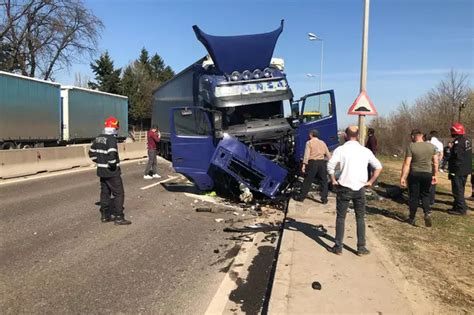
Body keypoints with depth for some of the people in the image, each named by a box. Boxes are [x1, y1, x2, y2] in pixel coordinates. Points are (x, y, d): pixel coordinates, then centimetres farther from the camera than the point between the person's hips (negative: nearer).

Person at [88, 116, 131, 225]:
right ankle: (119, 217, 0)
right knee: (119, 193, -1)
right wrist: (113, 165, -15)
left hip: (102, 170, 9)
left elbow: (91, 153, 16)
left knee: (105, 192, 16)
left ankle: (105, 216, 23)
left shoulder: (98, 138, 9)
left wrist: (99, 162, 16)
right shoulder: (111, 139, -18)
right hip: (112, 172, -9)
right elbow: (112, 155, -30)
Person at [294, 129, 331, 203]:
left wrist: (304, 165, -11)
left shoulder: (309, 142, 1)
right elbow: (328, 155, 14)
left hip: (313, 162, -3)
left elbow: (306, 155, -9)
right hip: (322, 162, 4)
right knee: (323, 181, 11)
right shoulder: (322, 143, 15)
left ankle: (301, 197, 13)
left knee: (307, 181, 4)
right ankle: (324, 199, 11)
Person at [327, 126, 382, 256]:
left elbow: (330, 166, -16)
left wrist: (333, 181, -4)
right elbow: (379, 167, 7)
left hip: (344, 188, -2)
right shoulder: (365, 151, 4)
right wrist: (370, 182, 11)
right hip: (360, 188, 3)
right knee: (360, 218, 14)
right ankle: (361, 248, 18)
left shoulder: (340, 149, -7)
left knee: (341, 217, 9)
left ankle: (338, 247, 13)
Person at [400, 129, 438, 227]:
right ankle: (427, 212, -3)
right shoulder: (431, 146, 2)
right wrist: (435, 175, 15)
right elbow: (436, 163, 5)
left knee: (413, 196, 8)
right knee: (425, 195, 18)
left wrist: (403, 177, -11)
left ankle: (412, 218, 16)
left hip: (414, 174, -3)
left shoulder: (411, 146, -11)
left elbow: (407, 164, -14)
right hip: (427, 174, 3)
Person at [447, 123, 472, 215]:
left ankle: (460, 209, 2)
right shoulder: (467, 141, 10)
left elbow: (455, 159, -22)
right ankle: (458, 206, 28)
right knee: (460, 190, 18)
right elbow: (468, 157, 17)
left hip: (458, 171, -10)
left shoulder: (457, 143, -20)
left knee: (457, 190, -2)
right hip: (465, 170, 10)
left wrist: (451, 171, -17)